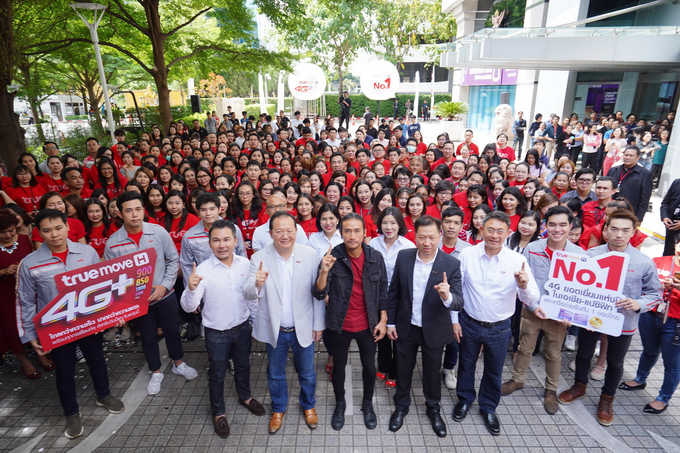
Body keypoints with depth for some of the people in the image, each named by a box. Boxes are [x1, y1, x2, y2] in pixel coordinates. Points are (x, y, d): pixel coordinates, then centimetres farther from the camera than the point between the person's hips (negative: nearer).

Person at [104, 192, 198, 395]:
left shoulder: (158, 231, -13)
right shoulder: (112, 243, -11)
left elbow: (173, 260, -6)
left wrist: (164, 286, -15)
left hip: (165, 295, 0)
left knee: (172, 331, 17)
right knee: (148, 337, 18)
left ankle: (178, 364, 43)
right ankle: (156, 372, 41)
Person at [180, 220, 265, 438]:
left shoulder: (245, 264, -10)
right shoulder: (202, 270, -21)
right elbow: (188, 307, -24)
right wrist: (191, 289, -43)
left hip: (242, 328, 3)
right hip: (217, 334, -3)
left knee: (243, 365, 25)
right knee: (217, 374, 17)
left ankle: (245, 397, 52)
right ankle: (218, 412, 42)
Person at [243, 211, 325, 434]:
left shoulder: (311, 255, -14)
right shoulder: (259, 258, -13)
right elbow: (248, 294, -16)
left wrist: (319, 324, -4)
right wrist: (257, 284, -39)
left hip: (303, 328, 0)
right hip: (274, 329, 1)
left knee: (307, 372, 20)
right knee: (275, 373, 22)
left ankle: (308, 405, 49)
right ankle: (278, 409, 50)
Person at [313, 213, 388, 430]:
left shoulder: (376, 257, -10)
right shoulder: (333, 257, -16)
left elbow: (382, 290, 1)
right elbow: (319, 294, -19)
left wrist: (383, 320, 0)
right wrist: (324, 271, -36)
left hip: (368, 324, 1)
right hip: (339, 324, -1)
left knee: (369, 366, 18)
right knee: (339, 365, 18)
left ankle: (368, 403, 45)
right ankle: (340, 404, 44)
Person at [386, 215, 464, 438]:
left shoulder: (451, 264, -18)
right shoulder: (403, 256, -12)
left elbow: (458, 303, -21)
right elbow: (393, 292, -3)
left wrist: (447, 296, -44)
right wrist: (390, 322, 1)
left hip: (434, 329, -1)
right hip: (406, 327, 2)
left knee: (432, 372, 20)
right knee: (403, 369, 20)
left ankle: (433, 409, 48)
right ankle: (401, 406, 46)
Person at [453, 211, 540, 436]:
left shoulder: (517, 260, -15)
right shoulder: (467, 254, -14)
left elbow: (531, 300, -17)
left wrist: (524, 286, -39)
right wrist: (454, 319, -1)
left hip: (499, 328, 0)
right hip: (469, 323, 0)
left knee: (494, 371, 20)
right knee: (466, 365, 21)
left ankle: (488, 408, 45)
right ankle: (464, 399, 47)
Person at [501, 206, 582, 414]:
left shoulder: (579, 254, -9)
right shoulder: (532, 248, -10)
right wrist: (533, 305, -15)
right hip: (531, 311, 0)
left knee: (554, 354, 18)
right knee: (524, 348, 16)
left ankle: (551, 390, 39)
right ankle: (517, 380, 39)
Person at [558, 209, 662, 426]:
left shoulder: (644, 262, -14)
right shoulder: (590, 255, -13)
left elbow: (655, 293, -3)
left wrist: (638, 304, -22)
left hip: (623, 322, 0)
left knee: (615, 363, 19)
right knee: (584, 354, 22)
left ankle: (607, 399, 45)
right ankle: (580, 385, 49)